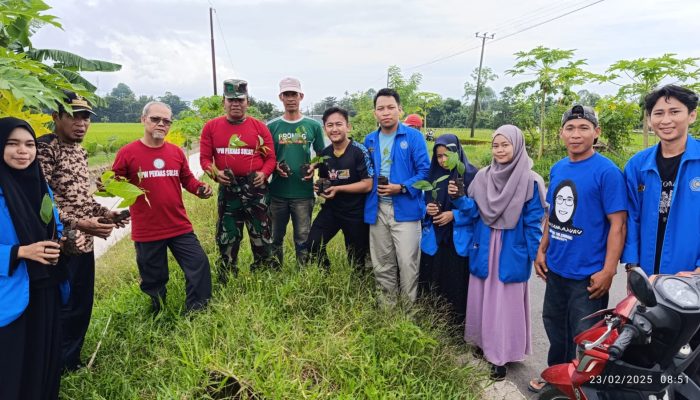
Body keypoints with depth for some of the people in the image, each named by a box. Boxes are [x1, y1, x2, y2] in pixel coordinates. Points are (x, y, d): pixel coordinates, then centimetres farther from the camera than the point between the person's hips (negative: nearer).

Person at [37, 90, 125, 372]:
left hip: (84, 244, 8)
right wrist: (79, 224, -26)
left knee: (82, 307, 18)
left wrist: (105, 212, 5)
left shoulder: (79, 151, 13)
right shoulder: (44, 149, -14)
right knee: (61, 310, 5)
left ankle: (72, 362, 35)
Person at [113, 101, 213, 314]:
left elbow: (187, 179, 15)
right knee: (153, 279, 13)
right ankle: (158, 315, 38)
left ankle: (196, 312, 22)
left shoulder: (176, 152, 4)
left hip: (180, 227, 3)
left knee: (199, 265, 2)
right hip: (146, 232, -3)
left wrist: (200, 188, -4)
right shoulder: (127, 153, -7)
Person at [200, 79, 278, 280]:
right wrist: (215, 173, -15)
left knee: (262, 235, 8)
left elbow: (270, 157, 2)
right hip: (227, 189, 1)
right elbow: (204, 158, 4)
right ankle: (226, 279, 29)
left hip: (256, 188, -1)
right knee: (227, 237, 12)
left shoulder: (260, 127, 1)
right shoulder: (211, 127, 3)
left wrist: (263, 173, -16)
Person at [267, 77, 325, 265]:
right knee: (276, 238, 15)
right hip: (277, 192, 1)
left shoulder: (313, 125, 2)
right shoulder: (271, 126, 3)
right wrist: (275, 166, -11)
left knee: (303, 239, 6)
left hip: (303, 192, -1)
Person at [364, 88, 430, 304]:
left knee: (408, 263, -2)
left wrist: (402, 188, -19)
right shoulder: (370, 140, 11)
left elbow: (424, 171, -8)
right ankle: (387, 304, 31)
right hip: (377, 210, 5)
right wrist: (372, 188, 1)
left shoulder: (414, 136, -4)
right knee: (382, 263, 14)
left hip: (405, 208, -4)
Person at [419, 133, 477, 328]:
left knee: (456, 283, 1)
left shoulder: (470, 174, -7)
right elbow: (425, 202, 15)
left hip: (458, 240, -4)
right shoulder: (433, 174, 8)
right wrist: (427, 209, -7)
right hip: (433, 238, 4)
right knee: (431, 280, 8)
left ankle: (457, 320, 18)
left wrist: (454, 215, -16)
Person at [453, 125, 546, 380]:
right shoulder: (483, 176, 4)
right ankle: (483, 343, 32)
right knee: (482, 297, 13)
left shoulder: (529, 181, -8)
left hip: (511, 252, -4)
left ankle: (501, 355, 17)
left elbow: (533, 222, -6)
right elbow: (473, 212, 4)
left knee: (506, 302, 3)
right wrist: (459, 198, -14)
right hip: (484, 249, 4)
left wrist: (537, 255, -7)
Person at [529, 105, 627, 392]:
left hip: (588, 274, -7)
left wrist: (608, 271, -19)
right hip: (555, 269, 7)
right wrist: (542, 250, 9)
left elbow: (617, 224, -16)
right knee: (554, 326, 22)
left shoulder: (607, 171, -15)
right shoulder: (557, 169, 5)